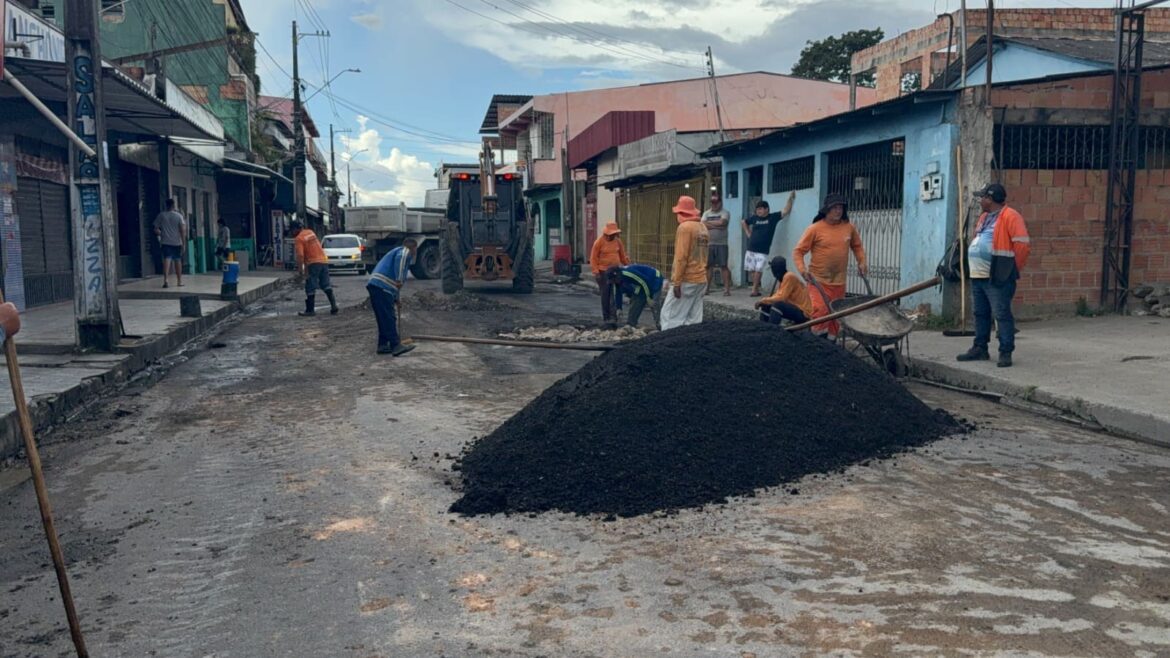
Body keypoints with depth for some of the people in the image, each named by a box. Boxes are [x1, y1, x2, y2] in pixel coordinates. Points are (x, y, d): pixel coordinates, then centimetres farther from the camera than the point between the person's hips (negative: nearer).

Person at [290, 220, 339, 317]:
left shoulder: (299, 238, -10)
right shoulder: (310, 232, 12)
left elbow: (300, 255, -17)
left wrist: (300, 269, -14)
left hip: (313, 263, -7)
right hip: (324, 260, 7)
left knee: (310, 287, 1)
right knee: (326, 285, 13)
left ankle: (310, 310, 4)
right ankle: (333, 306, 7)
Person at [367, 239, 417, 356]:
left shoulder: (396, 251, 34)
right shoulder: (405, 251, 6)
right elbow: (400, 259, -20)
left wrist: (396, 298, 40)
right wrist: (399, 280, -19)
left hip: (374, 285, 9)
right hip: (383, 286, -9)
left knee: (383, 318, 14)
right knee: (389, 318, -11)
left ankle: (383, 345, 17)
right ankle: (396, 345, -13)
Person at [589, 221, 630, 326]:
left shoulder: (617, 241, 6)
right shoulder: (599, 242, -7)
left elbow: (622, 255, 17)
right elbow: (593, 258, -7)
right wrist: (596, 272, -13)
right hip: (603, 272, -3)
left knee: (615, 295, -5)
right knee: (605, 295, 2)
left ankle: (613, 318, -6)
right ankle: (606, 318, 10)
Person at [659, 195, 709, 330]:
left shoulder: (684, 227, -11)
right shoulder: (703, 227, 13)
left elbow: (681, 257, -17)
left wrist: (677, 282, -17)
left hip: (686, 281, -8)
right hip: (701, 280, 8)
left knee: (671, 314, -4)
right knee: (694, 318, 8)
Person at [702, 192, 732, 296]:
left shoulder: (725, 212, 0)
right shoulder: (706, 213, 10)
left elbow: (722, 222, -19)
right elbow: (702, 225, -6)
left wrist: (709, 223, -5)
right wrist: (716, 225, -13)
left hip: (721, 244, -4)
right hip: (708, 244, 4)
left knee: (724, 266, -5)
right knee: (708, 266, 7)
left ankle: (727, 289, -6)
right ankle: (707, 288, 13)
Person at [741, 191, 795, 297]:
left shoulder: (773, 217, -2)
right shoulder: (754, 218, 5)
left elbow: (786, 211, -10)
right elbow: (743, 222, 23)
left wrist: (790, 198, -15)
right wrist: (748, 234, 14)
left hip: (763, 251, -3)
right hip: (750, 249, 3)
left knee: (758, 270, -11)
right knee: (752, 270, 6)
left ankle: (754, 290, -5)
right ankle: (756, 289, 16)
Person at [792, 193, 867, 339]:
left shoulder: (849, 227, 2)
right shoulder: (815, 228, -9)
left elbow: (857, 246, 20)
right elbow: (798, 251, -6)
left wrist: (862, 262, 6)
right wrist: (801, 268, -21)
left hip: (839, 281, 4)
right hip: (818, 280, -4)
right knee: (820, 310, -18)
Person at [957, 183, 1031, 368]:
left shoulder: (1010, 217, -10)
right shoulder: (985, 217, 18)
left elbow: (1023, 245, -15)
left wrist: (1012, 270, -9)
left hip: (997, 278, -9)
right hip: (978, 276, 9)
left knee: (1002, 314, -7)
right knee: (980, 313, 14)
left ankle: (1006, 353, -4)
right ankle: (980, 349, 22)